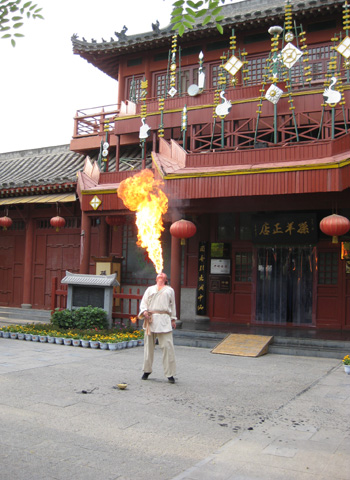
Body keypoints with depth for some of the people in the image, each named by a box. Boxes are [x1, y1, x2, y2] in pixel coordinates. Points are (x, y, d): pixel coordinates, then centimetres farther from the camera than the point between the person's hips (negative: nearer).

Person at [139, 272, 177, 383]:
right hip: (151, 320, 1)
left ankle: (170, 374, -4)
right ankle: (147, 371, 21)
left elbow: (172, 305, 17)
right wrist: (144, 312, -9)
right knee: (149, 345, 6)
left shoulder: (169, 290, 18)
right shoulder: (150, 289, 18)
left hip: (164, 320, -1)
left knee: (167, 346, -9)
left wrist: (173, 319, 10)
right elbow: (143, 302, 10)